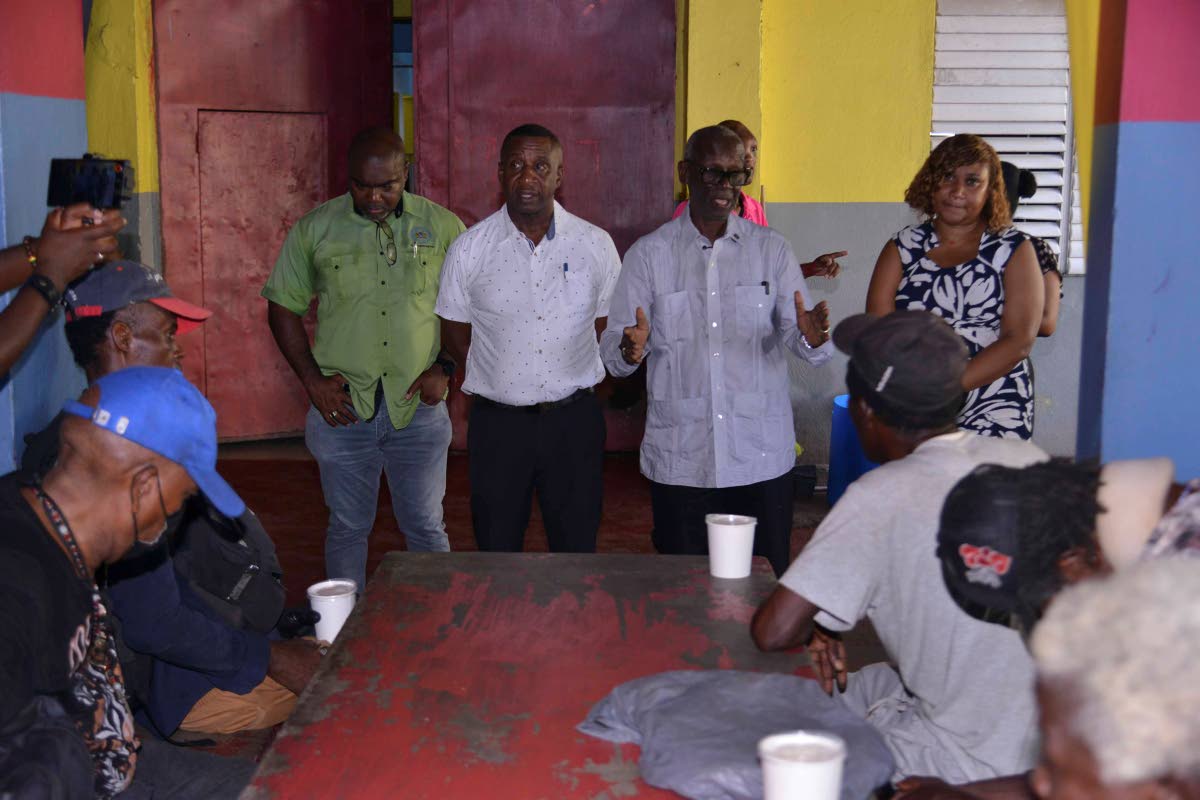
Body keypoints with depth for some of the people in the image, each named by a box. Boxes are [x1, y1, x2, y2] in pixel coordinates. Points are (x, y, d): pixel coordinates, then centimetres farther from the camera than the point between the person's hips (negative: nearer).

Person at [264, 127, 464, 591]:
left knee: (426, 527, 9)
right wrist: (312, 379, -3)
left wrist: (445, 369, -3)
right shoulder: (314, 230, 0)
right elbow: (283, 308, 5)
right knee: (348, 527, 12)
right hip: (343, 405, 0)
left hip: (417, 405, 0)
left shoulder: (442, 227, 0)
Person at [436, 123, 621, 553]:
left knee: (577, 551, 8)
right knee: (496, 554, 8)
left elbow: (607, 326, 10)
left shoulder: (596, 244, 1)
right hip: (497, 421, 0)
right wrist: (500, 377, 2)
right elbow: (457, 333, 8)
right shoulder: (469, 249, -1)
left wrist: (565, 374, 3)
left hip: (573, 417, 0)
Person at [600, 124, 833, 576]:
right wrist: (629, 351, -23)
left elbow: (800, 338, -1)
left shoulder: (772, 250, 5)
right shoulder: (648, 254, 3)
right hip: (679, 459, 0)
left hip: (763, 458, 1)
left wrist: (813, 338, -24)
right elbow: (611, 351, 0)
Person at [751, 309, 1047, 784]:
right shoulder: (1029, 458, -4)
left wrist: (818, 625, -1)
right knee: (857, 687, 25)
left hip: (979, 770, -7)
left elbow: (773, 632, -27)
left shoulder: (882, 499, -23)